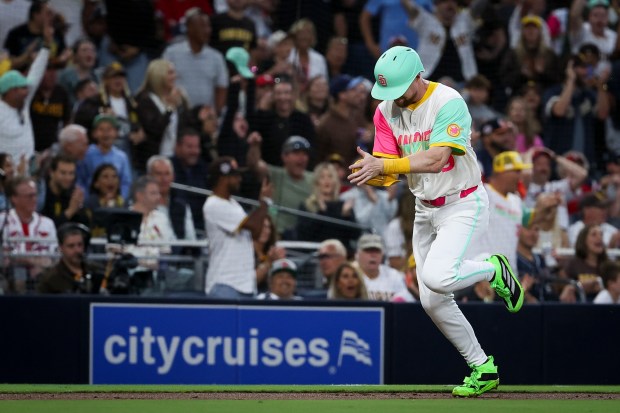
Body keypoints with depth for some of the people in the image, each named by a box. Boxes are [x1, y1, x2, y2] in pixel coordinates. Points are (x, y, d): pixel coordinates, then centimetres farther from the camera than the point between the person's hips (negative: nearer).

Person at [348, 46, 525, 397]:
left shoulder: (449, 103, -21)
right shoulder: (387, 111, 0)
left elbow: (437, 158, -31)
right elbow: (387, 169, -3)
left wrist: (384, 165, -38)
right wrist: (370, 173, -26)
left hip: (463, 206, -7)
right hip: (425, 210, 7)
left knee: (436, 277, -29)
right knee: (432, 301, 4)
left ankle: (493, 269, 2)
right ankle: (483, 369, 19)